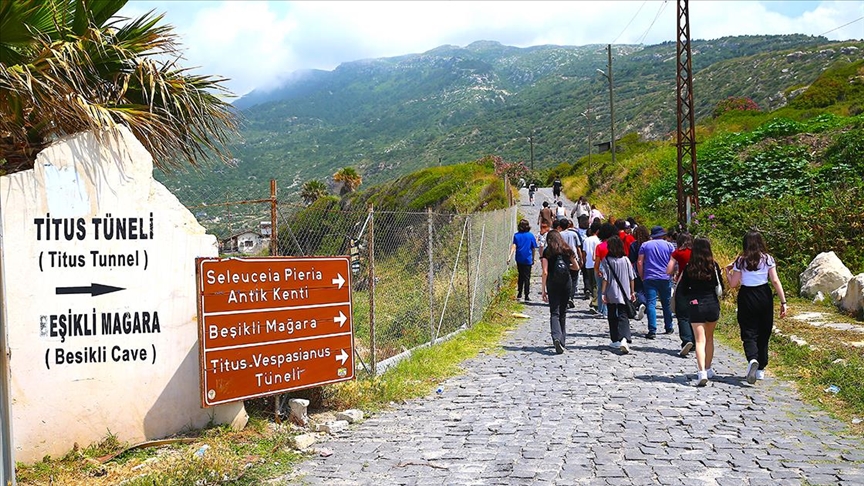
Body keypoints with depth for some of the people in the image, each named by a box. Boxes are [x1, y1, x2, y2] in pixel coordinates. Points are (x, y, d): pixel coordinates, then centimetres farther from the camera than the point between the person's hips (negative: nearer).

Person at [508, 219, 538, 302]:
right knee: (527, 277, 2)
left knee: (521, 276, 19)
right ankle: (526, 295, -1)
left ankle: (519, 293, 24)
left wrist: (510, 256, -18)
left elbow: (514, 246, -12)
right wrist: (533, 259, 13)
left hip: (519, 259, 2)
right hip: (528, 259, -2)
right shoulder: (530, 235, -4)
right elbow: (533, 248, 2)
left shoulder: (516, 235, -1)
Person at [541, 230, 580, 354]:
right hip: (566, 282, 3)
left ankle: (556, 338, -27)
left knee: (554, 312, -5)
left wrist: (543, 289, -6)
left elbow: (545, 272, -9)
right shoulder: (567, 250, 7)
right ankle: (562, 340, 20)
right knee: (563, 312, 15)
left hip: (553, 283, -3)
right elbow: (576, 267, 12)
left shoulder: (547, 252, -3)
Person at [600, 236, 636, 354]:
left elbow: (605, 278, -9)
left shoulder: (606, 260, -7)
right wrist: (632, 292, 14)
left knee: (612, 317, 13)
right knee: (623, 316, -2)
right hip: (624, 294, 1)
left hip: (611, 294, -1)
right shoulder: (626, 260, 1)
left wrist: (603, 293, -5)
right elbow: (631, 277, 5)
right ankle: (624, 339, -24)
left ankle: (615, 340, 21)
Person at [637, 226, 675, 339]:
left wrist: (642, 276, 9)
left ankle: (652, 330, -16)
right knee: (666, 304, 16)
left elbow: (639, 262, 1)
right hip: (665, 278, 1)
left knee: (651, 304, -6)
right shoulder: (669, 245, 6)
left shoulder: (645, 245, 6)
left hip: (649, 278, -1)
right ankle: (668, 328, 28)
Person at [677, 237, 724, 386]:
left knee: (700, 340, -3)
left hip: (695, 305, -2)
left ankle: (702, 372, -18)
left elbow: (682, 290, -3)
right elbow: (720, 287, 1)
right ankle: (708, 369, 29)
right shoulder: (714, 266, -4)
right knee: (709, 338, 19)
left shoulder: (689, 267, -6)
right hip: (712, 304, 2)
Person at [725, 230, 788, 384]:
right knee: (763, 333, 14)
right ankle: (760, 369, 21)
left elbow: (733, 284, -3)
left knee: (749, 333, 0)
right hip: (764, 296, 2)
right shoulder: (768, 259, 0)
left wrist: (727, 271, 15)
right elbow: (775, 281, -7)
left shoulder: (741, 261, -3)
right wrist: (783, 302, -5)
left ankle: (752, 359, -30)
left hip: (746, 297, -2)